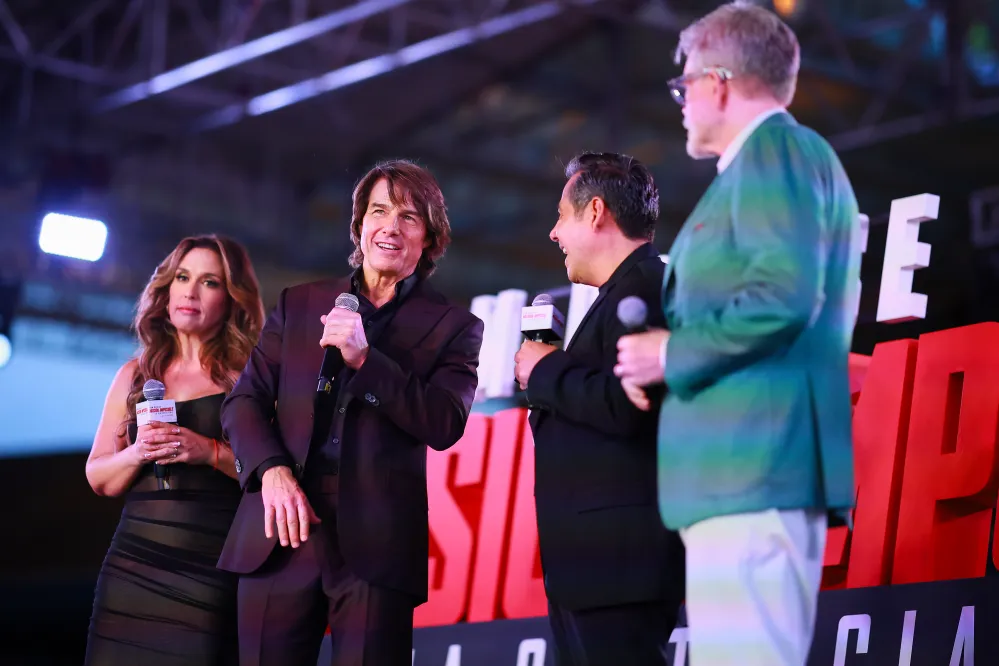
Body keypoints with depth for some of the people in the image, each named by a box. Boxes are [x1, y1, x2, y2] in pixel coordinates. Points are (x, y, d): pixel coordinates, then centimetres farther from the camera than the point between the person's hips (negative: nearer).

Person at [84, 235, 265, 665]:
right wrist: (137, 455, -4)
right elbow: (99, 479, 15)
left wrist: (212, 452, -17)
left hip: (214, 572, -3)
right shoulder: (135, 377, 14)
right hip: (134, 566, 4)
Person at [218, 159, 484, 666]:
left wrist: (364, 358, -13)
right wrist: (272, 469, -7)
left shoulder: (453, 327, 9)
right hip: (284, 530, 2)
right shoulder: (299, 305, 17)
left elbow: (444, 427, -4)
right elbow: (244, 400, 12)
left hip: (376, 543, -2)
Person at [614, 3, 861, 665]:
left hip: (753, 464, -11)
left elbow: (786, 294, -19)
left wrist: (672, 354, -9)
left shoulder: (772, 150, -5)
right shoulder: (797, 159, 26)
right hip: (763, 466, 11)